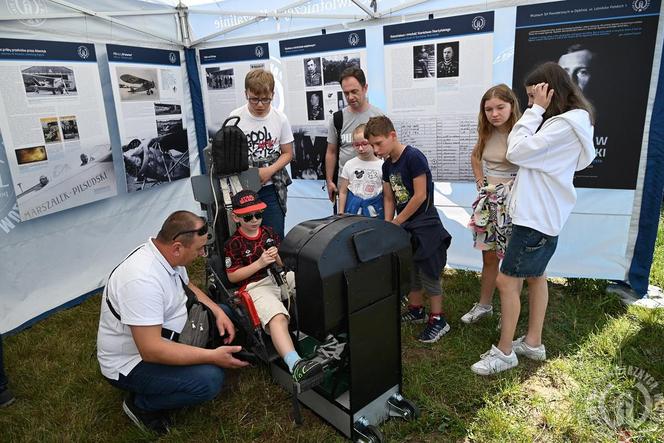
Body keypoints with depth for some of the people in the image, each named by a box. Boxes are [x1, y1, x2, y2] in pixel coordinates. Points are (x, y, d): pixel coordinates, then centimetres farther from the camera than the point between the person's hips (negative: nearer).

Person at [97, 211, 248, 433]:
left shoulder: (167, 254, -7)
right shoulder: (142, 280, -35)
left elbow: (188, 286, 12)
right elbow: (151, 350, -34)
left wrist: (217, 311, -3)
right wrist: (212, 356, -29)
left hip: (161, 333, 9)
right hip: (130, 363, -9)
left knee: (222, 312, 8)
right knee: (209, 380, -26)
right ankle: (141, 404, -1)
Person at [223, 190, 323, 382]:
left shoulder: (269, 232, 16)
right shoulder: (233, 244, 1)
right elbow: (232, 276, -3)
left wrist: (277, 257, -3)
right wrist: (259, 263, -11)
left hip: (281, 277, 7)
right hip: (256, 285, -6)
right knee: (277, 318, -35)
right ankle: (295, 365, -54)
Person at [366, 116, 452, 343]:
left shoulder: (414, 157, -17)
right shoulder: (387, 165, 7)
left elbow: (420, 196, -20)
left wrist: (396, 222, -13)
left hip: (424, 225, -8)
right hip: (403, 226, 8)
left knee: (428, 273, -1)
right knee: (410, 271, 17)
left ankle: (438, 320, 12)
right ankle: (416, 310, 34)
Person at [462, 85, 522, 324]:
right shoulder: (487, 134, 5)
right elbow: (475, 156, 24)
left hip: (512, 202, -6)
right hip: (488, 200, 6)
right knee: (489, 257, 17)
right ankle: (484, 305, 32)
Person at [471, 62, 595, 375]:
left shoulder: (566, 124, -18)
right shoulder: (562, 121, 14)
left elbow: (516, 152, -20)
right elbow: (520, 150, 11)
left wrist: (536, 110, -14)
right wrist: (536, 111, 7)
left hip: (537, 216, -11)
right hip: (540, 212, 11)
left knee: (506, 280, -5)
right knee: (535, 275, 17)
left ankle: (504, 352, 8)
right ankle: (533, 343, 31)